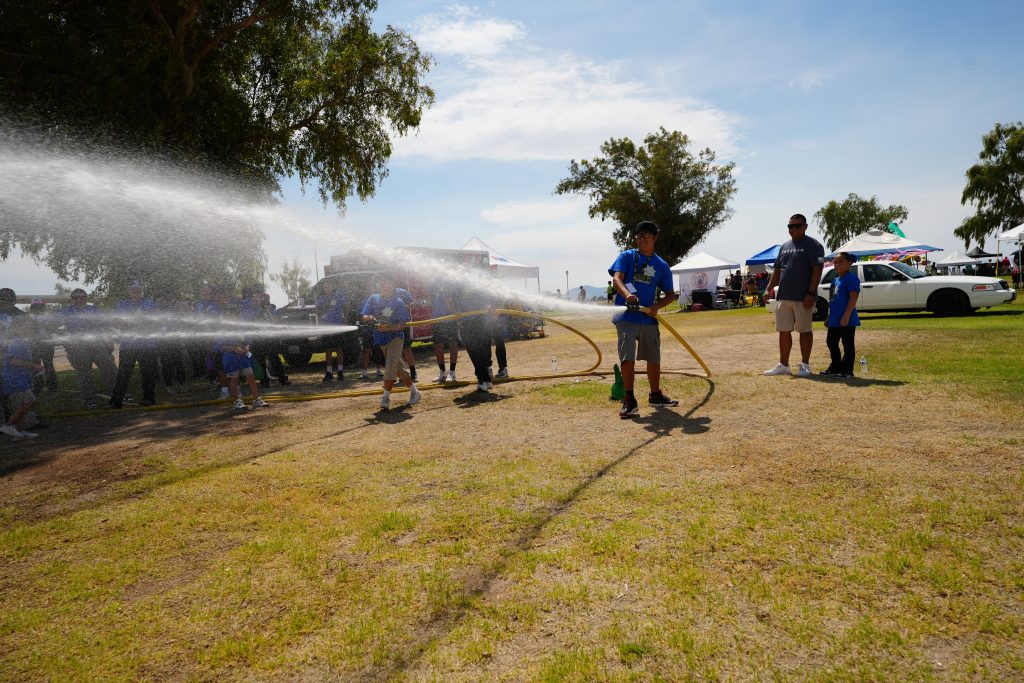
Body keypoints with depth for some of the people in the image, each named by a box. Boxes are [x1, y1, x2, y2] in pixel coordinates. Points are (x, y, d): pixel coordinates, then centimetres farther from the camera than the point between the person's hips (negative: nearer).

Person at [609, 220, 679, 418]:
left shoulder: (661, 265, 9)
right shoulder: (626, 257, 1)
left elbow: (670, 294, 12)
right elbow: (617, 278, -15)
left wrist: (657, 306, -9)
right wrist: (627, 294, -36)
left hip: (649, 318, 4)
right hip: (626, 317, -4)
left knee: (654, 358, 14)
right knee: (627, 358, -10)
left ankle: (655, 395, 32)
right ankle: (629, 400, 0)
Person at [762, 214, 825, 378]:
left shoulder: (813, 245, -5)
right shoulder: (784, 247, 17)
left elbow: (817, 270, -12)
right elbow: (777, 270, 21)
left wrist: (811, 293, -20)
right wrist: (769, 288, 10)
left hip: (802, 298, -7)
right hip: (783, 296, 7)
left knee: (804, 330, 1)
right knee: (783, 331, 8)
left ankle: (805, 365, 8)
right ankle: (783, 365, 15)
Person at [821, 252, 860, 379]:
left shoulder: (851, 278, -12)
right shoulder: (836, 280, 17)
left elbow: (853, 298, -20)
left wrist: (846, 316, -25)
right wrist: (828, 317, 22)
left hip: (846, 320, -10)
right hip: (834, 320, 10)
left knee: (848, 345, -1)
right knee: (831, 343, 16)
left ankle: (847, 370, 4)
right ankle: (835, 367, 28)